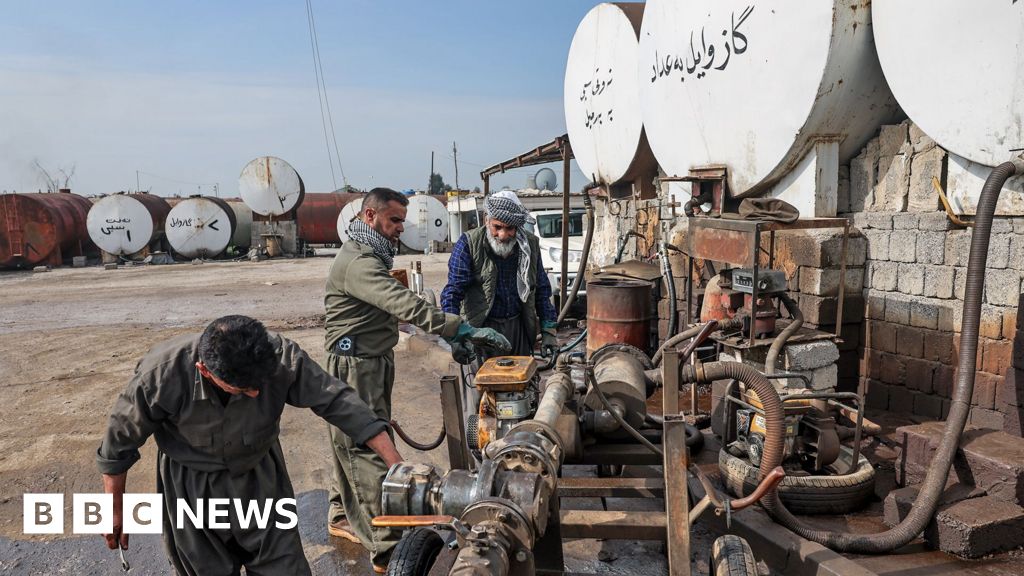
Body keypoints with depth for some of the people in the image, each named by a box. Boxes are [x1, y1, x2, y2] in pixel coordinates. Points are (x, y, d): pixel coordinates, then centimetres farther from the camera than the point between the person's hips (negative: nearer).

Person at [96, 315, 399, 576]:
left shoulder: (281, 356, -28)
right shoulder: (161, 373, -29)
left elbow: (336, 400, -20)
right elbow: (119, 444, -12)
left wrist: (396, 465, -22)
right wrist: (115, 511, 1)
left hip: (261, 477, 1)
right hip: (192, 488, -1)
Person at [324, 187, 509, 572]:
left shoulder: (369, 256, 15)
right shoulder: (357, 262, -21)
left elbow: (391, 304, 24)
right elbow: (405, 305, -33)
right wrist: (462, 330, -37)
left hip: (373, 365, 10)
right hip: (356, 369, -10)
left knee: (352, 443, 18)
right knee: (370, 452, -8)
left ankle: (343, 518, 32)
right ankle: (386, 549, -5)